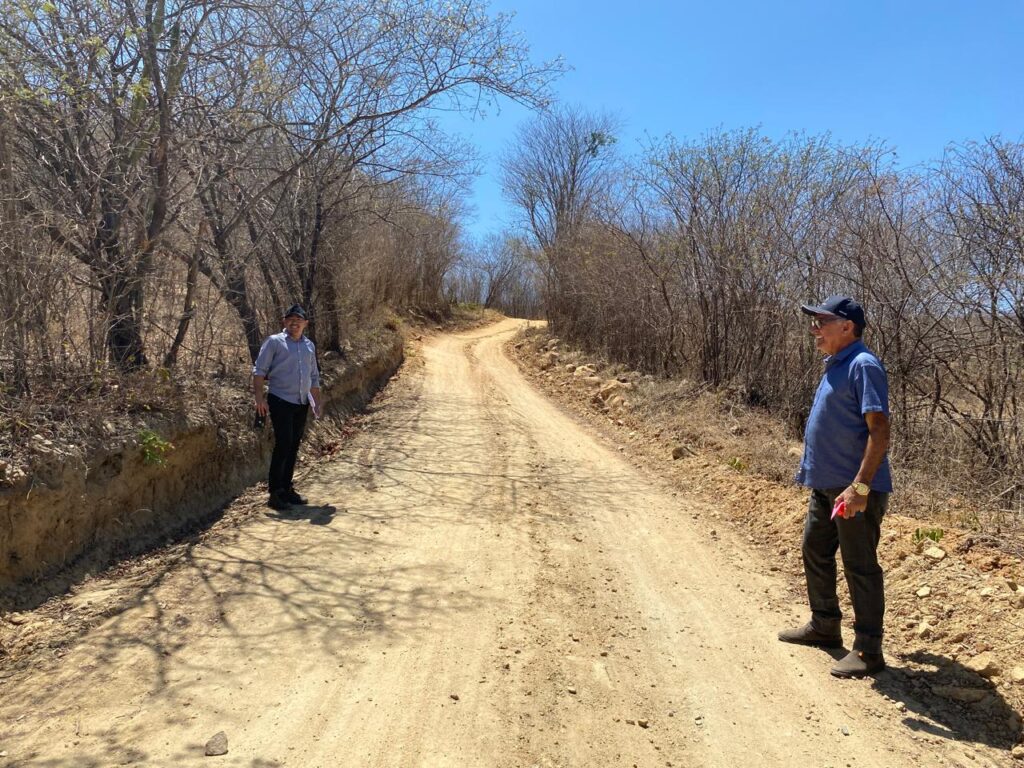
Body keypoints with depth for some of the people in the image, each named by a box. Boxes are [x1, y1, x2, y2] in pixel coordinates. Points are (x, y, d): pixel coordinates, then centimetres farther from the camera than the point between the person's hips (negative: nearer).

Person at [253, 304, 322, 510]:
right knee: (283, 444, -12)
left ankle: (286, 489, 19)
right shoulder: (274, 342, -1)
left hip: (302, 404, 6)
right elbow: (259, 370, -6)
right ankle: (275, 493, -7)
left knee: (294, 447, 9)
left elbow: (314, 377, 24)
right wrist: (259, 396, -15)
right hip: (281, 401, -6)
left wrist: (317, 401, 18)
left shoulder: (309, 346, 16)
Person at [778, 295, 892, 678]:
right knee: (815, 553, 20)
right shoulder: (835, 366, 14)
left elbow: (879, 429, -23)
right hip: (826, 485, 10)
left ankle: (868, 651, 13)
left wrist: (860, 486, -28)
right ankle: (824, 625, 36)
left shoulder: (863, 366, -17)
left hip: (855, 489, -10)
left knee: (860, 567, 0)